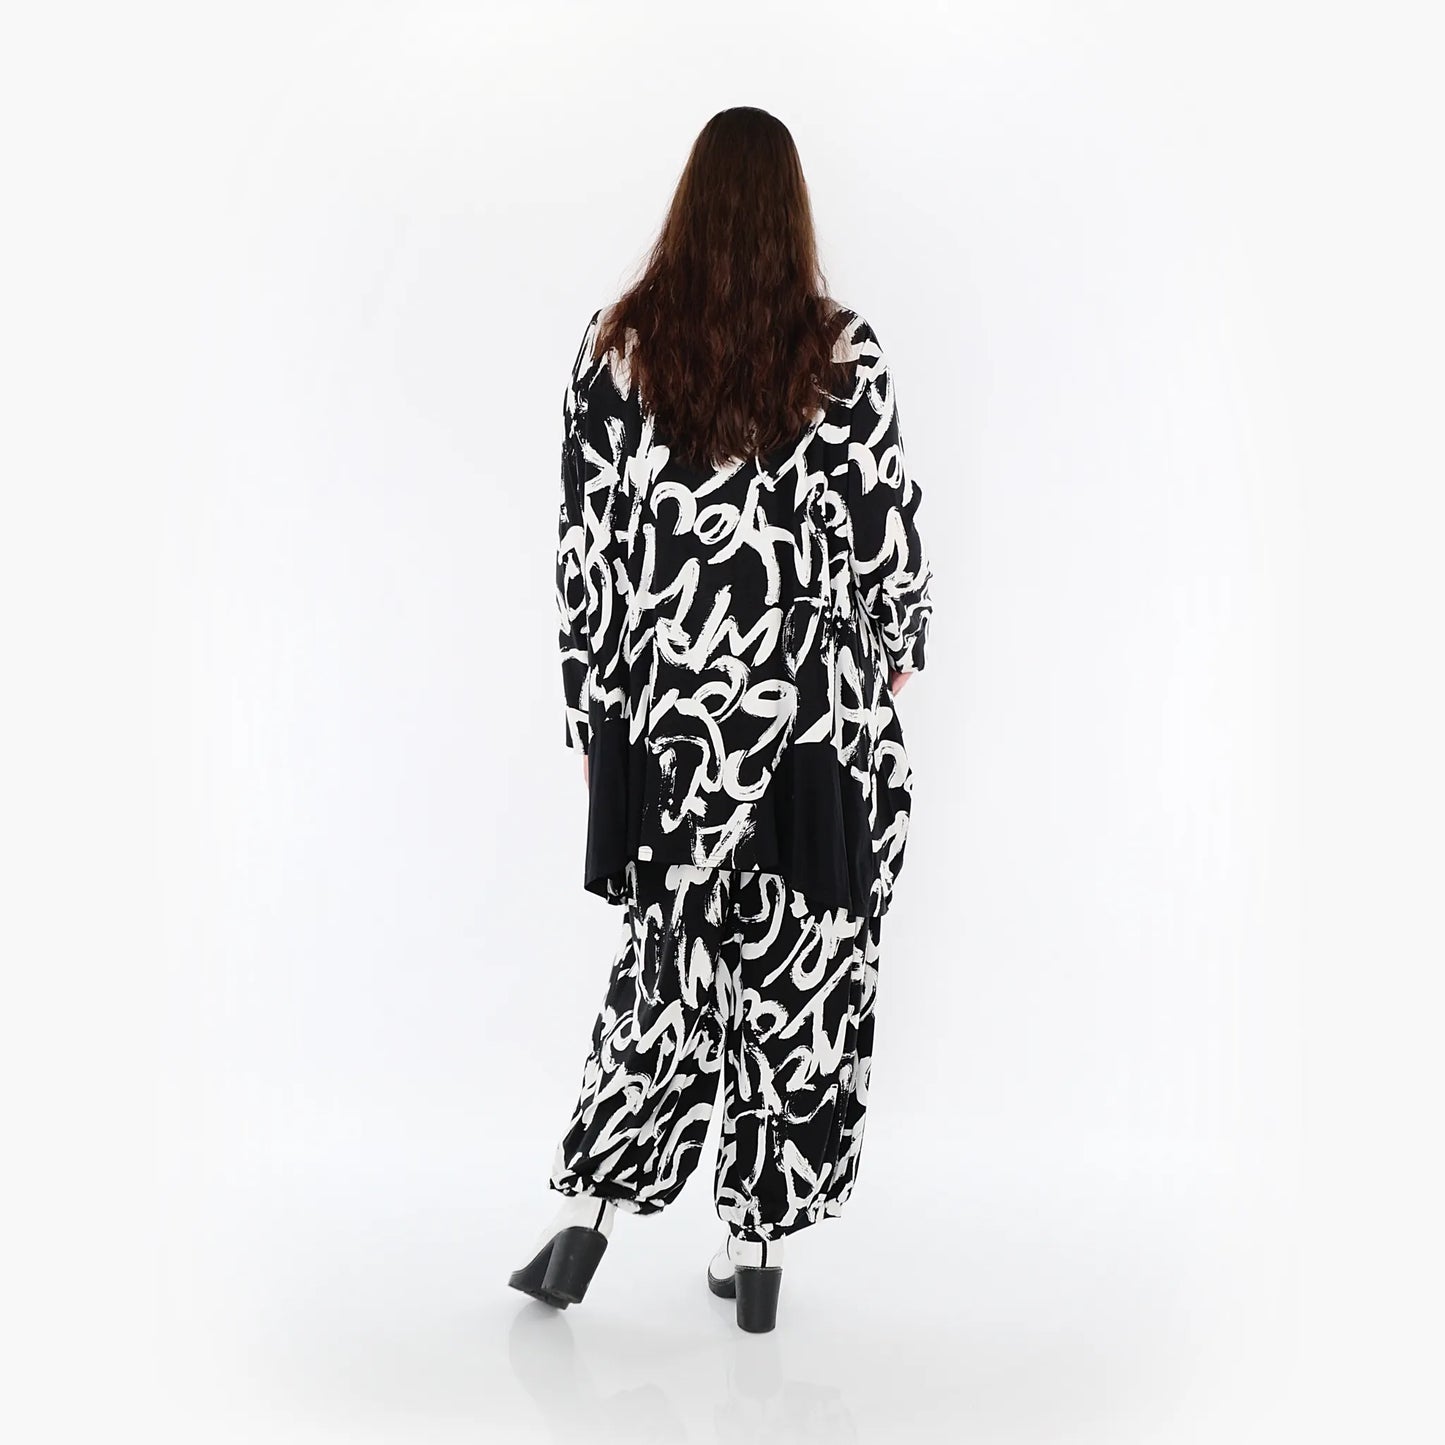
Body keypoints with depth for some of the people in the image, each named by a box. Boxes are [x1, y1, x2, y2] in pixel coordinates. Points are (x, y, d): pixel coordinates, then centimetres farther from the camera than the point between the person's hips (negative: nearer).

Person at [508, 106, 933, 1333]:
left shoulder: (619, 344, -1)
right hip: (811, 711, -1)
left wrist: (592, 706, 9)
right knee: (800, 974, 10)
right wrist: (899, 648, 16)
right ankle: (758, 1252, 20)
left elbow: (585, 541, 0)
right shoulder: (842, 350, -5)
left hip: (662, 711, 2)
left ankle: (584, 1220, 16)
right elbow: (888, 523, -2)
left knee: (673, 958, 17)